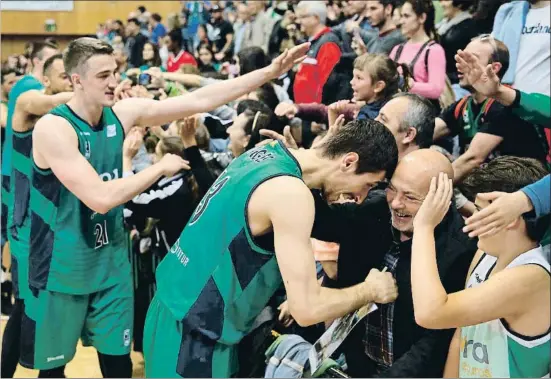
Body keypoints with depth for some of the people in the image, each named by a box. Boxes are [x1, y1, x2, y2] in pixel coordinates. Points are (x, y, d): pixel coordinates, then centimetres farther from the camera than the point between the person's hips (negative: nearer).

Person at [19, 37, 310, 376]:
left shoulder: (122, 113, -3)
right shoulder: (53, 128, -21)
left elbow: (199, 101, -5)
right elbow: (100, 197, -29)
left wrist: (270, 72, -9)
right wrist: (161, 168, -19)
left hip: (112, 264, 5)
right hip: (62, 271, -5)